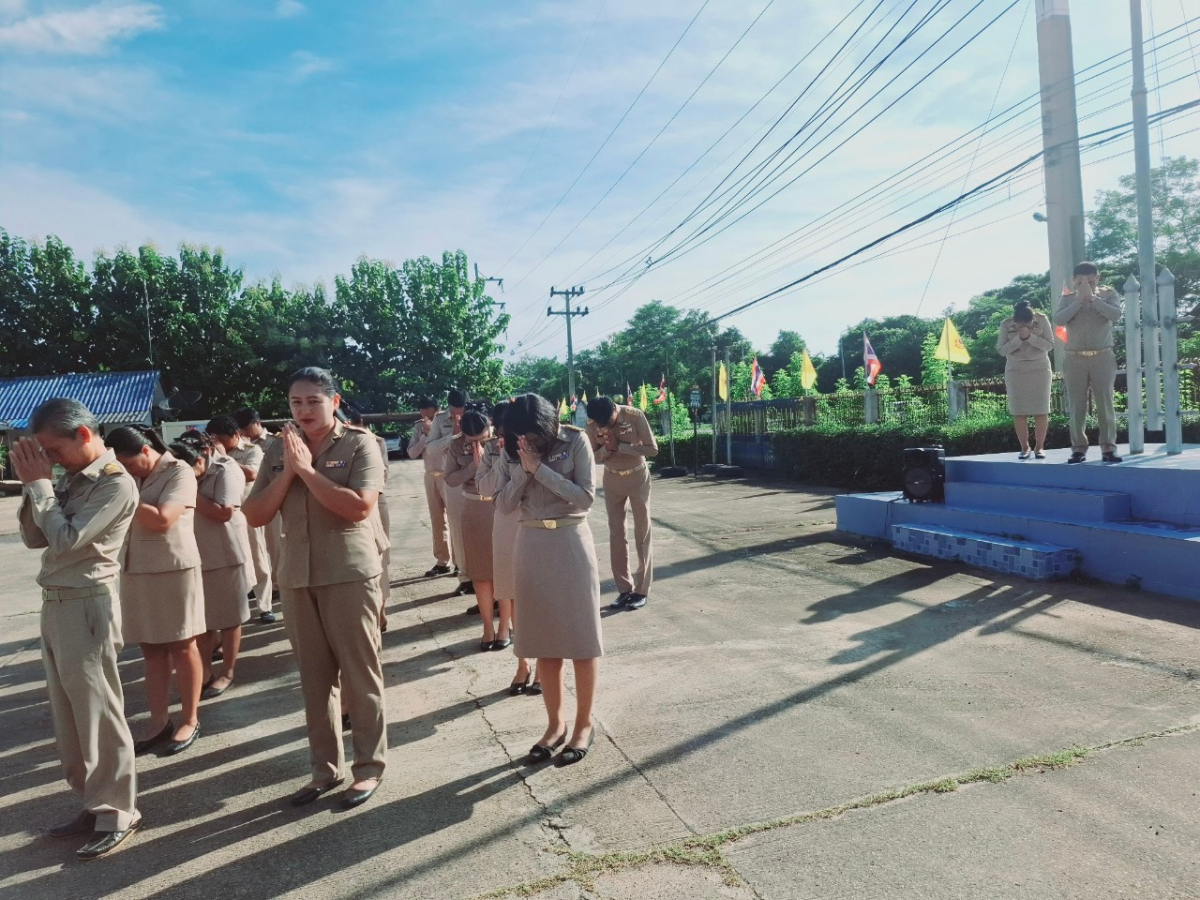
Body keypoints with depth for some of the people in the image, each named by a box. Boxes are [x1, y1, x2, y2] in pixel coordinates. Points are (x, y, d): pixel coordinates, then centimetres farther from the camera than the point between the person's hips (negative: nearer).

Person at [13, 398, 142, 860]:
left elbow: (67, 539, -19)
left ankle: (117, 813, 12)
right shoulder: (69, 478, 12)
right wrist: (30, 484, 2)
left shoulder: (116, 484, -13)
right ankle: (93, 803, 27)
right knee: (67, 714, 14)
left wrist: (39, 483, -10)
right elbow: (35, 538, 14)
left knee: (98, 712, 0)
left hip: (86, 606, -8)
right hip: (55, 604, 8)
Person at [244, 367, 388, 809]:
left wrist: (307, 469, -16)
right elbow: (254, 516, 4)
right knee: (314, 677, 12)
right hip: (296, 577, 5)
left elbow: (359, 507, -19)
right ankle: (325, 768, 25)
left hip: (350, 574, -4)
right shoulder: (278, 451, 9)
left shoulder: (359, 444, -6)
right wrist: (287, 471, -8)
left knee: (360, 674, 4)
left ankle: (369, 766, 18)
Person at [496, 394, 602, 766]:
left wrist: (540, 468, -18)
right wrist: (523, 469, -16)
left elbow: (586, 497, -15)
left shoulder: (576, 440, -8)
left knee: (581, 636, 3)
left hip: (571, 543, -4)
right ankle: (555, 723, 22)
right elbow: (504, 505, -2)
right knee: (545, 638, 9)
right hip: (531, 546, 4)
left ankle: (584, 723, 16)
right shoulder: (516, 449, 3)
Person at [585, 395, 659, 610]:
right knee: (616, 534, 5)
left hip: (637, 477, -3)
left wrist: (619, 446, -28)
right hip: (612, 479, 3)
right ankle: (624, 588, 13)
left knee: (642, 534, 0)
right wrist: (607, 448, -26)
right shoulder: (592, 425, -14)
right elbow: (593, 457, -4)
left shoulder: (635, 416, -22)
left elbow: (652, 449, -20)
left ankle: (641, 590, 6)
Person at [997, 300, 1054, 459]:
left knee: (1041, 410, -3)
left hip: (1039, 369, 0)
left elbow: (1049, 345, -12)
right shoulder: (1006, 324, -8)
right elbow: (1001, 350, -10)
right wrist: (1019, 338, -23)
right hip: (1015, 371, 0)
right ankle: (1024, 448, 5)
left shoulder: (1042, 320, -8)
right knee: (1019, 412, -3)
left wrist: (1030, 336, -24)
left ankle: (1039, 447, 5)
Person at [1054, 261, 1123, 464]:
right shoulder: (1067, 299, 7)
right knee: (1076, 406, 1)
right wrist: (1079, 300, -14)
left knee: (1105, 404, -1)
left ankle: (1108, 448, 2)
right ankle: (1078, 448, 5)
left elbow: (1115, 314, -14)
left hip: (1103, 357, -1)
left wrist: (1092, 298, -15)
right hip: (1075, 359, 1)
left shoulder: (1109, 294, 5)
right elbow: (1058, 320, -11)